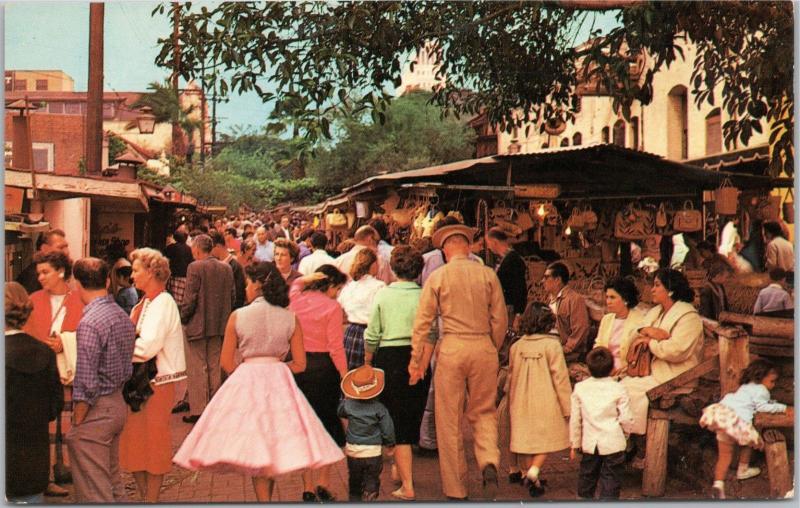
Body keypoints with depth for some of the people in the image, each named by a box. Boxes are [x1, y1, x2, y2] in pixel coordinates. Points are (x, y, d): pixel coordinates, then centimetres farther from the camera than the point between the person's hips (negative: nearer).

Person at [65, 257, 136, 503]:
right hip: (119, 403, 9)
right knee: (113, 481, 20)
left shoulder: (90, 322, -20)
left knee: (94, 492, 0)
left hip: (96, 409, -9)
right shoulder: (123, 316, 7)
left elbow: (86, 384, -21)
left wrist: (77, 424, -13)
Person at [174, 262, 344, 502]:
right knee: (274, 450, 13)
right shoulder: (291, 318, 0)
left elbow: (226, 363, 0)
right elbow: (299, 364, 2)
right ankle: (267, 495, 16)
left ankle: (263, 499, 1)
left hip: (245, 383, -2)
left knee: (256, 453, 4)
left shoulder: (237, 316, -4)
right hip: (279, 382, 2)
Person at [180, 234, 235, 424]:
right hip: (219, 326, 6)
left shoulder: (195, 267, -13)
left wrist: (183, 318, -2)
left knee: (197, 369, 1)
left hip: (198, 325, -6)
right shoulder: (227, 268, 5)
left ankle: (198, 410, 2)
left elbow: (190, 298, -16)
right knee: (214, 368, 15)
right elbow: (232, 297, 8)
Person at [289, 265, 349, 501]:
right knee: (328, 423, 12)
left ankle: (308, 488, 14)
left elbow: (295, 284, 29)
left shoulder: (295, 299, 2)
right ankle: (323, 483, 14)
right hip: (323, 366, -4)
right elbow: (335, 347, -13)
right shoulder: (333, 307, -11)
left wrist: (309, 278, 13)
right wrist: (345, 376, -8)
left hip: (298, 366, 4)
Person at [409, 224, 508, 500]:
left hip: (451, 347, -1)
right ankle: (489, 462, -8)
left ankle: (455, 489, 15)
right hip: (483, 346, 2)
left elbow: (422, 322, -1)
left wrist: (417, 361, 7)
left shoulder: (437, 277, -1)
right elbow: (500, 319, 5)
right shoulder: (488, 275, 3)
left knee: (450, 420, 8)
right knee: (484, 411, 17)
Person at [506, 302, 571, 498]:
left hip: (521, 403, 4)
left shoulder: (516, 346, 2)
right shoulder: (552, 345, -12)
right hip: (546, 402, -4)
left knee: (526, 439, 13)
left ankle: (527, 473, 22)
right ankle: (534, 470, -12)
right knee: (546, 438, 7)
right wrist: (567, 406, -2)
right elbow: (560, 377, -10)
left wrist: (511, 402, 23)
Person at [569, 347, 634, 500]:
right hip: (613, 443, -3)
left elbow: (575, 419, 2)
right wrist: (625, 432, 13)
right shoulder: (618, 389, -8)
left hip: (589, 443, 3)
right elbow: (626, 419, -8)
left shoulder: (580, 388, -1)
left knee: (587, 477, 18)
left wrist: (574, 443, 11)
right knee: (611, 481, 4)